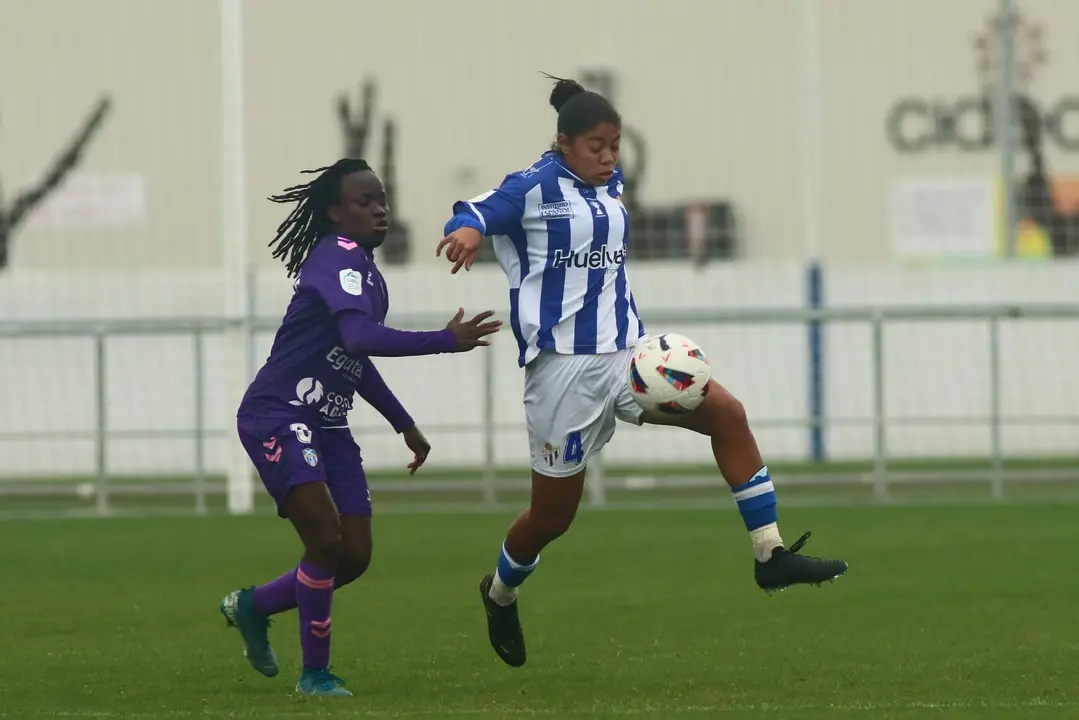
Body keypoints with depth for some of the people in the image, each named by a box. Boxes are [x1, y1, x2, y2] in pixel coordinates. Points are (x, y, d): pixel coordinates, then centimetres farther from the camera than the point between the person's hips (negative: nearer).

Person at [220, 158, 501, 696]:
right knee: (326, 539, -20)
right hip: (276, 417, -9)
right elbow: (361, 338, -33)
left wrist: (404, 425, 29)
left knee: (354, 557, 4)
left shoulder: (366, 270, 13)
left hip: (326, 427, 9)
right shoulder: (338, 257, -16)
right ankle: (315, 674, -6)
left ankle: (253, 606, 27)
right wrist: (447, 341, -35)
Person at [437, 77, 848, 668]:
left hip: (624, 354, 6)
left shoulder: (608, 185, 11)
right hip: (563, 366, -6)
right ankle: (500, 595, 36)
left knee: (727, 413, -15)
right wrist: (466, 232, -40)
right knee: (553, 515, 5)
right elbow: (478, 213, -17)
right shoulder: (535, 188, -9)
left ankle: (771, 557, -13)